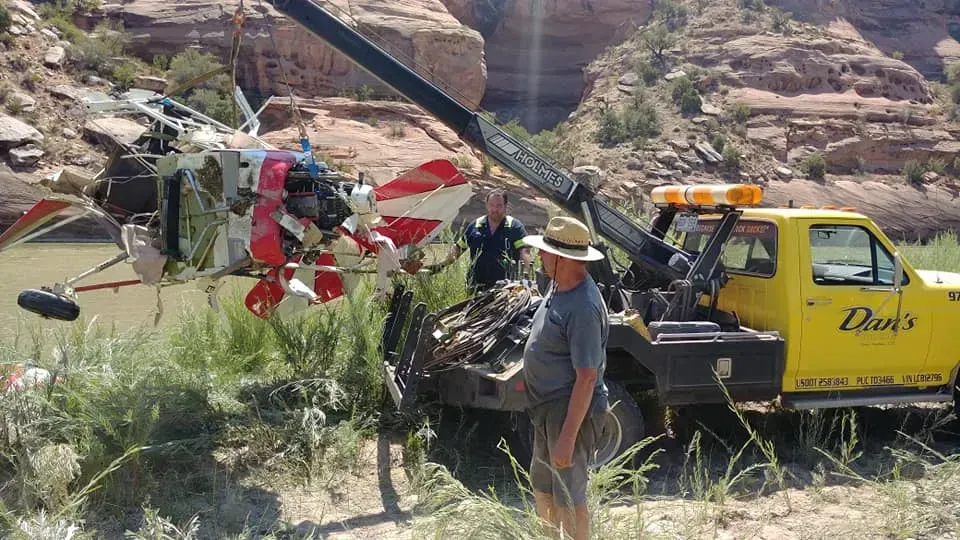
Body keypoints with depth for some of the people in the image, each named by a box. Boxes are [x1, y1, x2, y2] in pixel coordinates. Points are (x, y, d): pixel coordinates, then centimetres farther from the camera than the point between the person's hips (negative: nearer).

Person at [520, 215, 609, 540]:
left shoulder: (583, 308, -28)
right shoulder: (558, 286, 2)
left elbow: (587, 378, -27)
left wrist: (568, 437, -27)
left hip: (571, 411, -10)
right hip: (547, 407, 10)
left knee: (568, 499, 2)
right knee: (542, 486, 24)